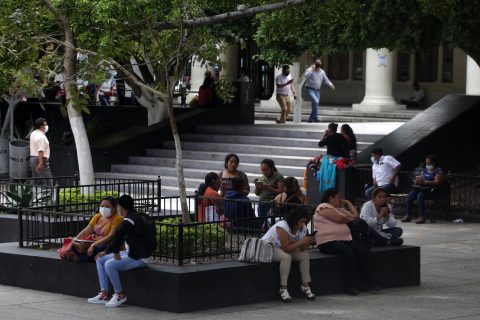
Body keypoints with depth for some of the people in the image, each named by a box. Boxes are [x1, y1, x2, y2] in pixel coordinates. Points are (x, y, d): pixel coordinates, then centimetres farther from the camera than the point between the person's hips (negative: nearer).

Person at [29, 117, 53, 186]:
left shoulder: (33, 134, 12)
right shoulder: (41, 137, -19)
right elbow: (40, 151, -25)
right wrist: (41, 163, -28)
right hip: (40, 160, -10)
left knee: (36, 182, 12)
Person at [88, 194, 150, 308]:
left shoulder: (130, 219, -18)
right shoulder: (132, 217, 15)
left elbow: (118, 234, -36)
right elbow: (120, 238, 22)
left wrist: (116, 253, -24)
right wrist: (106, 252, 17)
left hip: (139, 258, -11)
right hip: (129, 253, 11)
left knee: (109, 264, -27)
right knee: (100, 260, 8)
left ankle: (120, 295, -7)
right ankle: (104, 295, 4)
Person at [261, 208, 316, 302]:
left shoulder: (303, 228, -9)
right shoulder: (283, 227, -32)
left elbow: (302, 249, -7)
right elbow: (286, 248, -36)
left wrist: (309, 242, -26)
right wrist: (302, 241, -37)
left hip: (284, 249, 8)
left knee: (305, 255, -11)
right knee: (286, 256, -35)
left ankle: (305, 286, -6)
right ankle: (283, 289, -30)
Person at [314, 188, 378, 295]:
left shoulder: (339, 209, 26)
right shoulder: (324, 207, -2)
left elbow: (355, 215, 20)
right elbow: (340, 219, -12)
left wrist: (348, 203, 22)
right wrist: (350, 218, 8)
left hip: (344, 239, 9)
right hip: (328, 241, -9)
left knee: (364, 251, -11)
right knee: (348, 252, -33)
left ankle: (364, 282, -12)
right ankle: (351, 285, -30)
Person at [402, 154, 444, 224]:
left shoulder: (439, 171, -1)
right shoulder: (425, 170, 22)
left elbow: (437, 182, -14)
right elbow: (420, 178, 22)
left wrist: (424, 182, -23)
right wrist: (418, 180, -5)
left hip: (431, 190, -7)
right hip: (422, 188, 7)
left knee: (420, 195, -35)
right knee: (410, 194, -21)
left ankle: (422, 217, -36)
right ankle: (408, 215, -22)